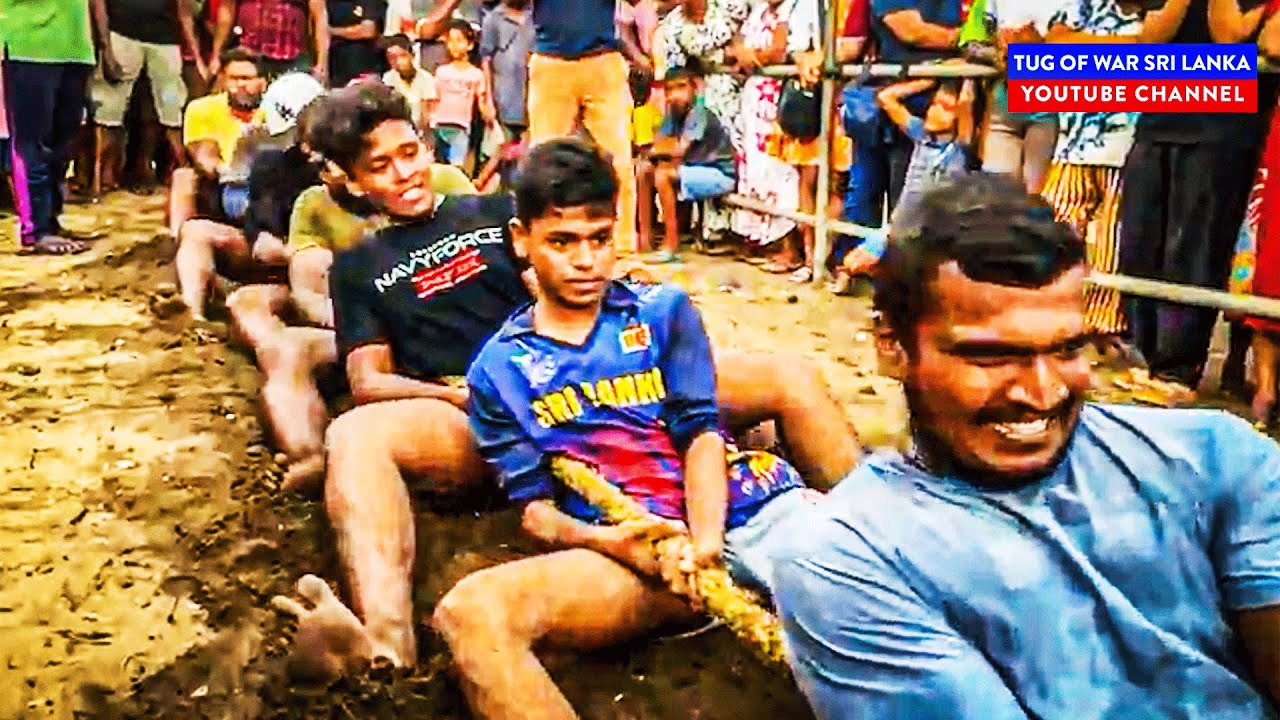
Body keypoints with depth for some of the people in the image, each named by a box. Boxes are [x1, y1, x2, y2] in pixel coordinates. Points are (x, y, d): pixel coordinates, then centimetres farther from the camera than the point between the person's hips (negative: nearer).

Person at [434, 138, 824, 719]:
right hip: (629, 546, -1)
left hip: (740, 506, 1)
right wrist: (602, 541, -16)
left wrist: (706, 541, -17)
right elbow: (534, 507, 7)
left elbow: (701, 432, 2)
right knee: (469, 611, -29)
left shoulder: (664, 311, 14)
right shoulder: (498, 369, 13)